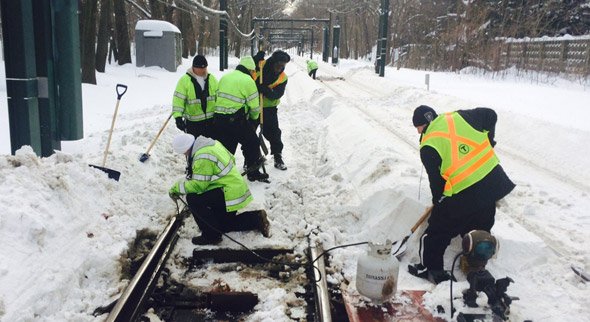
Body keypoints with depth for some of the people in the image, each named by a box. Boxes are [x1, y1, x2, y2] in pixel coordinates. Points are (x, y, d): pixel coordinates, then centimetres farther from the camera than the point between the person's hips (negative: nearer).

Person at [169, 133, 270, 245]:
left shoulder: (203, 157, -23)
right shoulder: (211, 143, 6)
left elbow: (198, 185, -21)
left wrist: (177, 187, -7)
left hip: (230, 194, -10)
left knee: (192, 199, -17)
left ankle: (211, 235, -8)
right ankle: (256, 219, 18)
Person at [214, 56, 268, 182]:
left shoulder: (224, 77, 14)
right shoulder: (248, 80, -7)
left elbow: (218, 96, 16)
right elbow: (254, 105, -6)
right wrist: (254, 117, 14)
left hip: (219, 118, 7)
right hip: (236, 119, -7)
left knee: (226, 148, 16)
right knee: (252, 143, 12)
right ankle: (254, 173, 21)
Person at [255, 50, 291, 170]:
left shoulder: (283, 78, -10)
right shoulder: (259, 66, -15)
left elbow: (276, 95, -19)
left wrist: (266, 90, -39)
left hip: (268, 107, 1)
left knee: (273, 133, 1)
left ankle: (278, 158, 17)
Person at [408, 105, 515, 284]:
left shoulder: (428, 146, -8)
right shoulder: (458, 117, 4)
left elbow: (436, 178, -4)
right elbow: (490, 115, 10)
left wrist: (438, 201, 14)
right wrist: (487, 142, 21)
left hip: (463, 195, -6)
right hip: (493, 182, 6)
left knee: (438, 229, 13)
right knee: (481, 228, 22)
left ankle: (430, 268, 24)